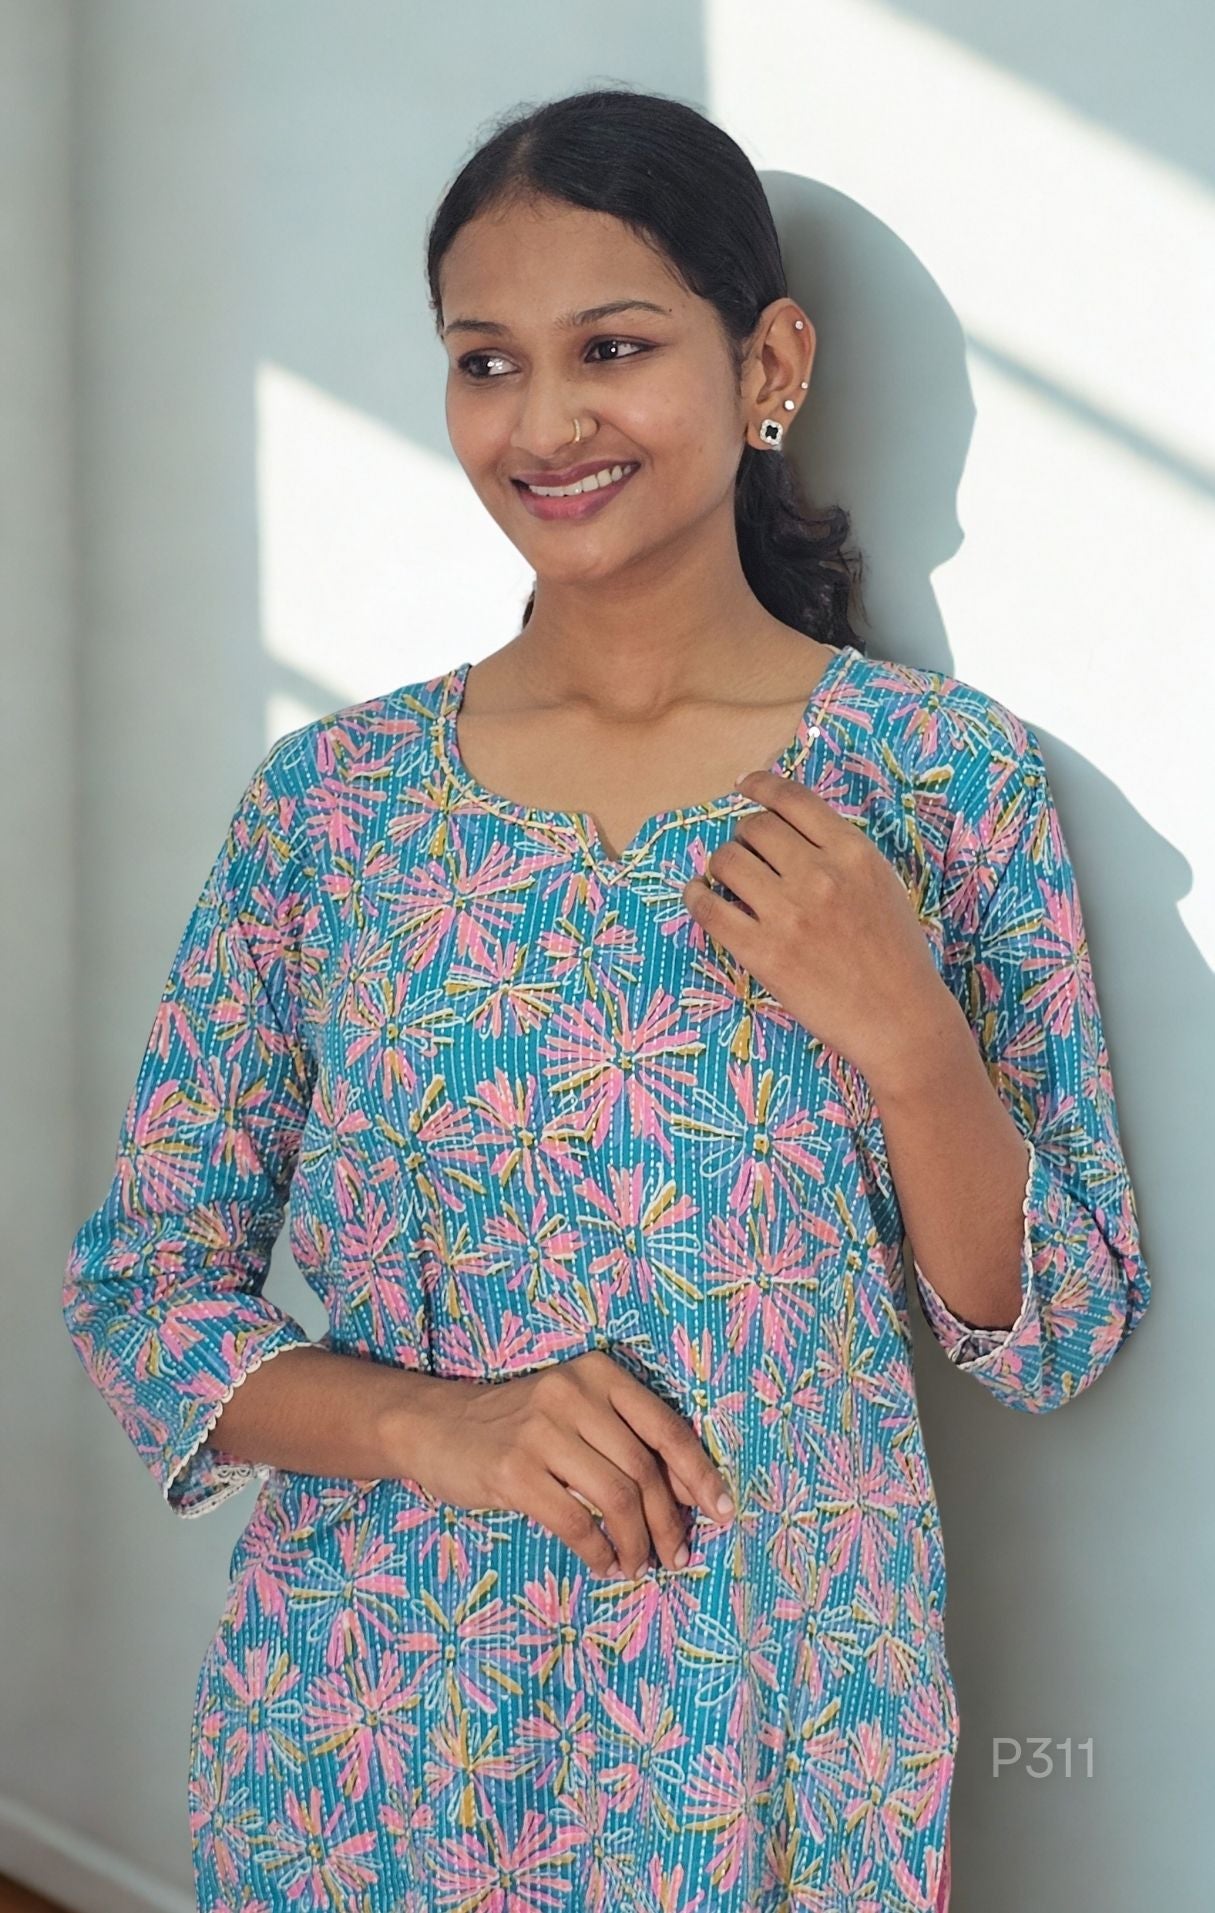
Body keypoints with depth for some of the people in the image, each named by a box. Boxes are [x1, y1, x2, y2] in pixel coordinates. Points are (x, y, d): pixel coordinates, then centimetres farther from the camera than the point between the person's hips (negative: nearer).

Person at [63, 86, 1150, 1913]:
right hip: (361, 1733, 1)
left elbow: (1057, 1343, -3)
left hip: (776, 1743, -1)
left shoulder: (943, 773, -7)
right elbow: (138, 1288, 0)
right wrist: (435, 1428, -17)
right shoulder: (328, 796, -3)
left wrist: (908, 1038, -19)